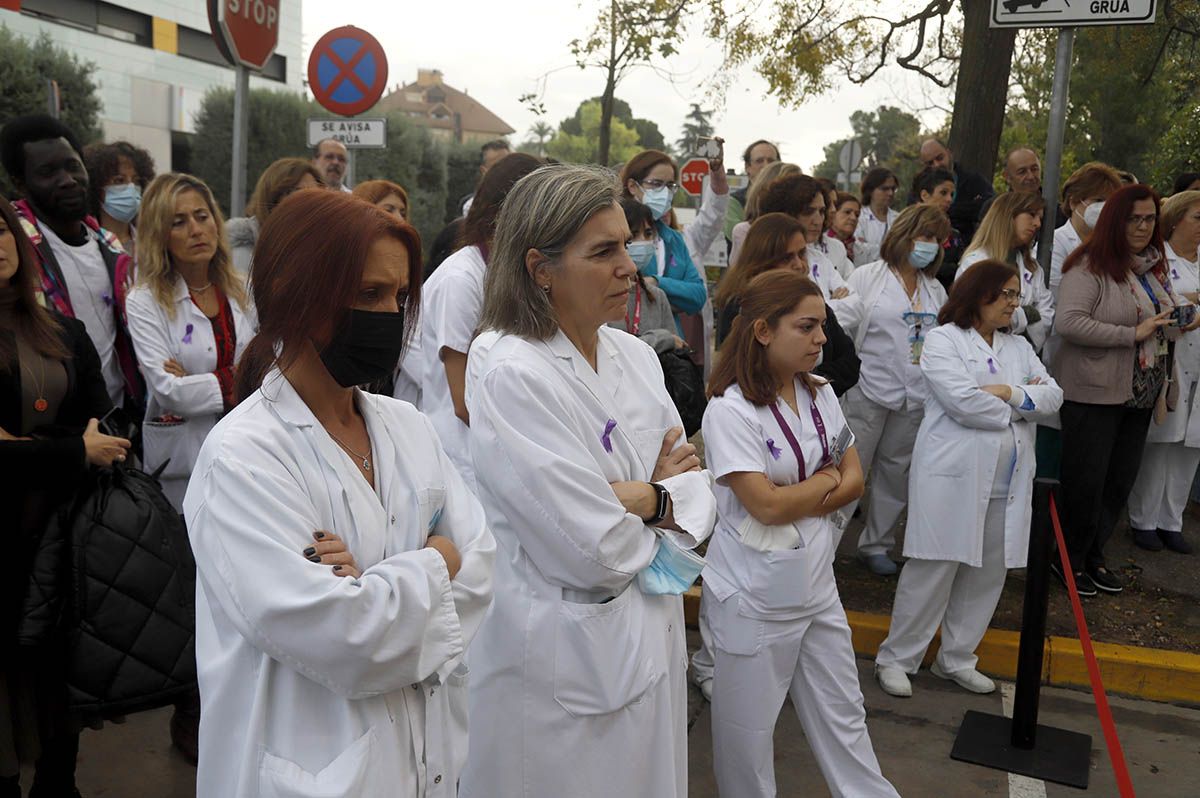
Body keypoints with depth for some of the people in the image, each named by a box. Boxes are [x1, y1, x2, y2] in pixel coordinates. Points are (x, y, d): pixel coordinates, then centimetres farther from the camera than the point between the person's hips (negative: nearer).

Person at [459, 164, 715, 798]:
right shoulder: (514, 377, -19)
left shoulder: (636, 356, 4)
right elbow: (594, 552, -22)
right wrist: (661, 489, -4)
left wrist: (643, 501, -16)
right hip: (564, 664, -7)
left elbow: (697, 492, 5)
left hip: (650, 644, 7)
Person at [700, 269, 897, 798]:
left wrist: (795, 500, -15)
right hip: (755, 596, -6)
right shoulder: (730, 410, -19)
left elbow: (854, 479, 2)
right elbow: (765, 504, -23)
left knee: (843, 715, 19)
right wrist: (827, 480, -7)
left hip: (816, 581, 6)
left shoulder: (819, 395, 2)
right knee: (749, 728, 12)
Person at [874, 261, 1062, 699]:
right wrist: (1022, 406, -2)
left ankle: (957, 659, 26)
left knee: (988, 573, 11)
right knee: (933, 569, -2)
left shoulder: (1019, 347, 17)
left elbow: (1053, 396, 6)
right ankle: (897, 658, 12)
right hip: (953, 476, -6)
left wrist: (1009, 393, -11)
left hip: (1007, 482, 7)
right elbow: (963, 402, -17)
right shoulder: (943, 340, -3)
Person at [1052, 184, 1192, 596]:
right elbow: (1068, 322, -26)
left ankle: (1093, 555, 30)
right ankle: (1070, 558, 20)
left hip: (1140, 393, 8)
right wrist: (1133, 334, -24)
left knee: (1120, 481, 14)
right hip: (1094, 393, -7)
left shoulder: (1155, 266, 11)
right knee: (1085, 482, 2)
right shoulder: (1090, 265, -14)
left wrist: (1182, 324, 2)